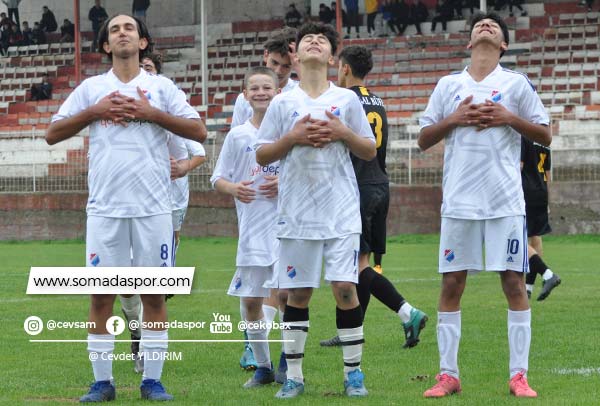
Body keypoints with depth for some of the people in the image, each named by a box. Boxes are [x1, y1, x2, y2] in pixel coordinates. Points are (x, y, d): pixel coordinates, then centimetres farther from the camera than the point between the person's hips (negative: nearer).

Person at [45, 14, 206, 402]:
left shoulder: (161, 87, 9)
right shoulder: (91, 88, 11)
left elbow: (199, 131, 1)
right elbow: (53, 134, 8)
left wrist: (151, 113, -8)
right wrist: (94, 112, -4)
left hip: (153, 207, 0)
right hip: (105, 207, 1)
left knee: (155, 294, 0)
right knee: (101, 295, -1)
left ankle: (153, 380, 7)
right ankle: (102, 381, 6)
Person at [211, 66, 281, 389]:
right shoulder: (237, 135, 5)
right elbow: (217, 179, 8)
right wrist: (233, 188, -14)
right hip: (251, 229, 2)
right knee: (250, 301, 5)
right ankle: (263, 366, 20)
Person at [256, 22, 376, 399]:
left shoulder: (347, 99, 6)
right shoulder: (283, 103, 5)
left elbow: (370, 151, 9)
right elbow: (261, 155, 6)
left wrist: (343, 133, -9)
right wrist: (292, 138, -10)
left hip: (342, 212, 0)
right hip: (297, 212, 1)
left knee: (345, 287, -5)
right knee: (298, 292, 3)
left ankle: (354, 372, 4)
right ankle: (294, 375, 11)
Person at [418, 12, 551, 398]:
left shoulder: (516, 83, 5)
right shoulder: (448, 86, 10)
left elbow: (545, 135, 5)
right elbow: (424, 139, 10)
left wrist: (510, 118, -10)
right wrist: (454, 119, -6)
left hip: (506, 200, -2)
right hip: (459, 201, 2)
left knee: (514, 281, -3)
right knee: (451, 284, 1)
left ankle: (519, 375, 1)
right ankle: (448, 374, 7)